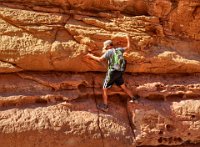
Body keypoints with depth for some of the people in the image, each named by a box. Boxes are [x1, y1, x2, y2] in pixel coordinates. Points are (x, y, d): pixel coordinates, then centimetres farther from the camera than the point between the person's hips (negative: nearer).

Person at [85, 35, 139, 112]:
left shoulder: (109, 52, -13)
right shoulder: (119, 49, 5)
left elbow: (100, 59, -17)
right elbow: (128, 47, 22)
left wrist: (91, 56, -4)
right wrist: (128, 39, 37)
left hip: (112, 73, -6)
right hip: (119, 73, 6)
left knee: (104, 89, 5)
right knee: (123, 87, 23)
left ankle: (105, 106, 7)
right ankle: (134, 99, 26)